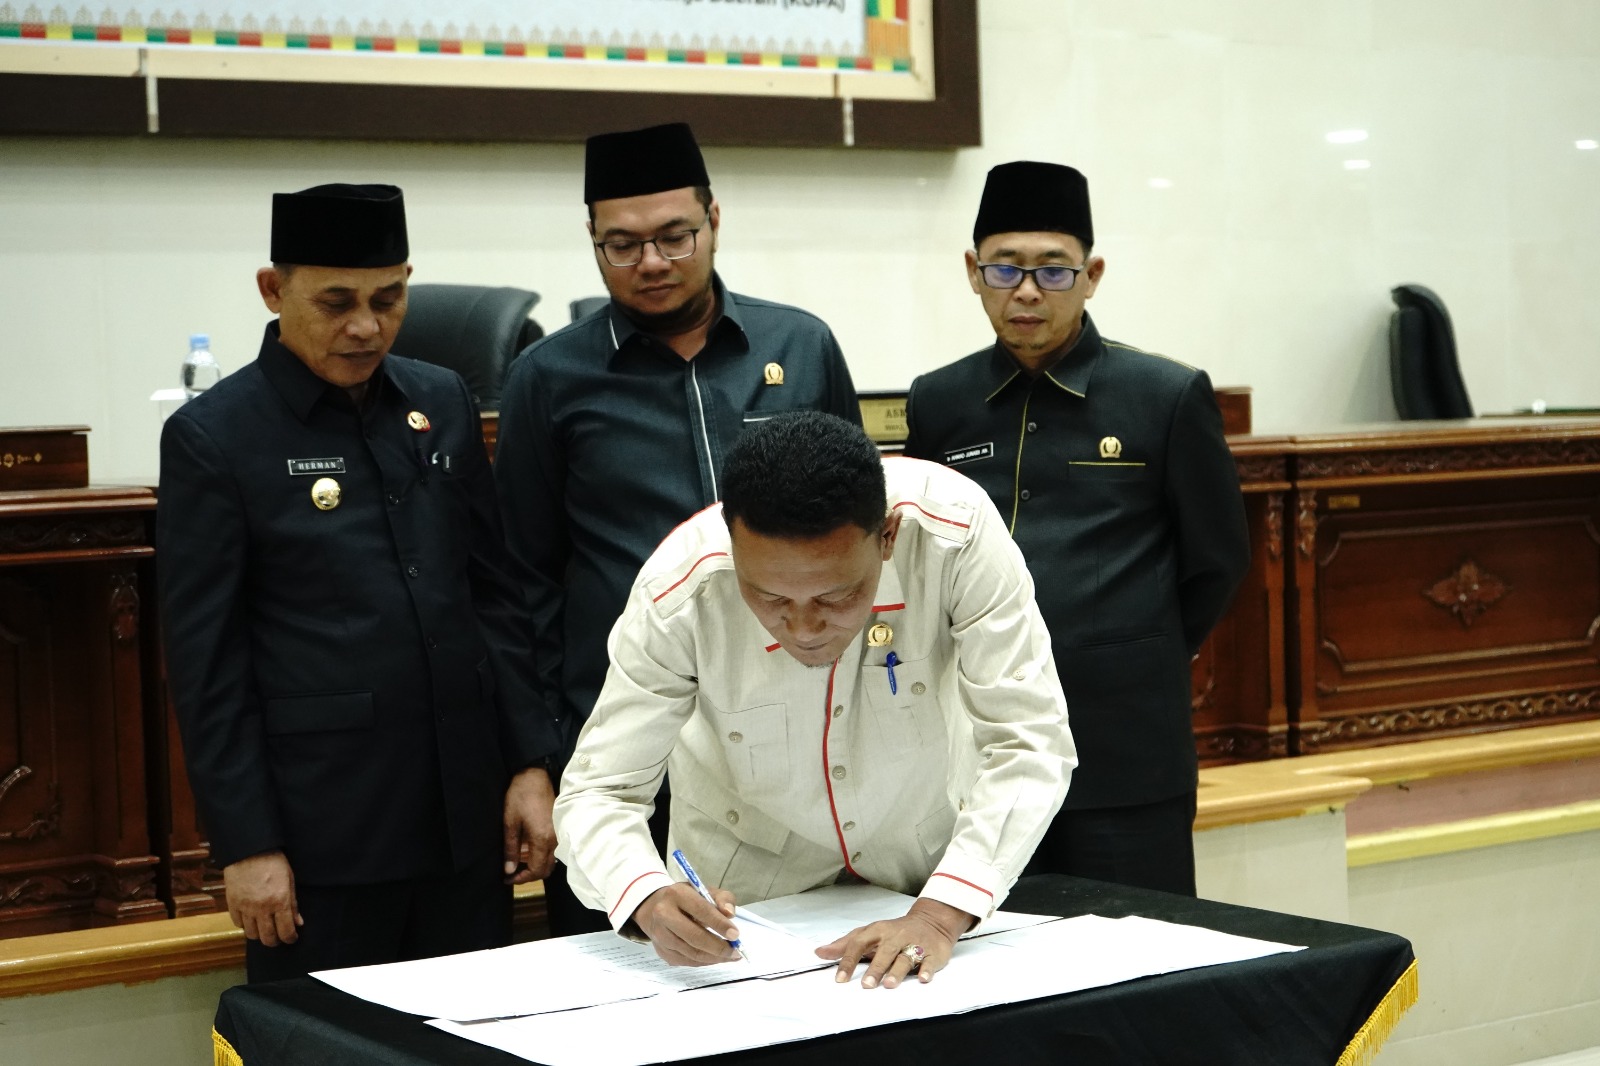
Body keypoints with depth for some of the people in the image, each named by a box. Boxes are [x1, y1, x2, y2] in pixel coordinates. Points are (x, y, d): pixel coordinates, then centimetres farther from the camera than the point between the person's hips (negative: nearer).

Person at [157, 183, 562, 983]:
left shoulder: (442, 403, 9)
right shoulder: (211, 437, -5)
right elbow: (205, 663, -6)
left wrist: (530, 764, 7)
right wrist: (245, 845, -8)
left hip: (467, 813, 4)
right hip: (321, 826, -4)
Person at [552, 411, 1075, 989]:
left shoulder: (956, 531, -30)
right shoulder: (679, 590, -28)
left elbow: (1028, 744, -27)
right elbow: (598, 791, -21)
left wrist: (940, 914, -39)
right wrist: (648, 900, -42)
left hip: (932, 855, 1)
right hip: (748, 884, -1)